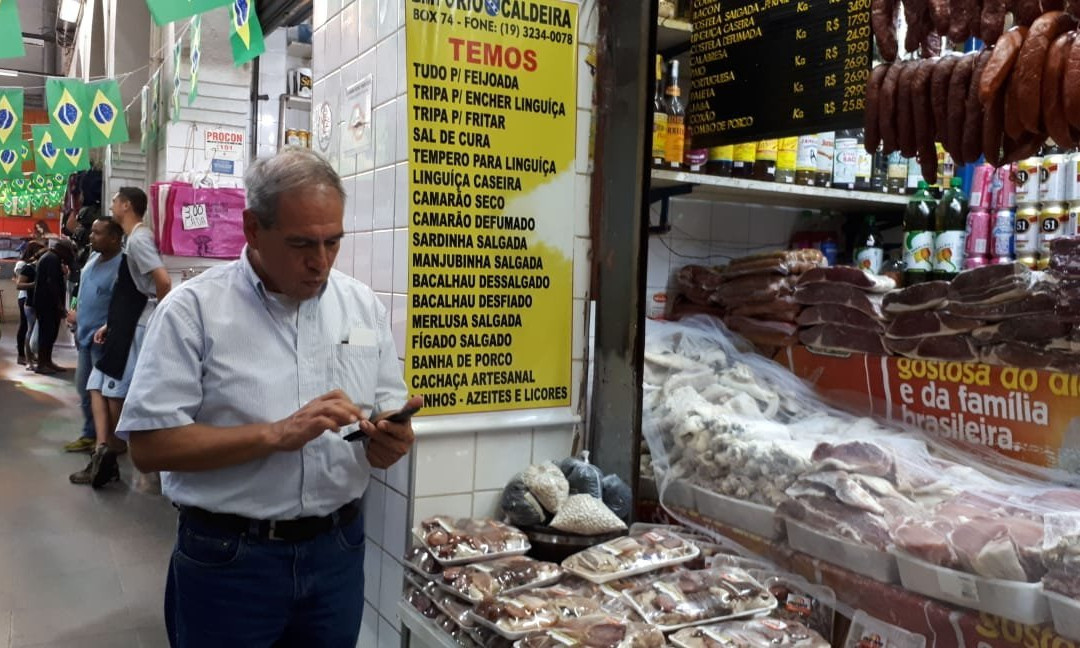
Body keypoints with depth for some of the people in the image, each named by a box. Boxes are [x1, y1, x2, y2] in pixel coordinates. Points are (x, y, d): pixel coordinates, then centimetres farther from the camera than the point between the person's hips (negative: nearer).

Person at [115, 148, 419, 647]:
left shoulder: (364, 305, 3)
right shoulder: (192, 308, -9)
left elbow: (388, 412, 8)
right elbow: (149, 444, -13)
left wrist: (389, 441, -14)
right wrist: (276, 434, -22)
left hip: (337, 549, 4)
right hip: (227, 560, -3)